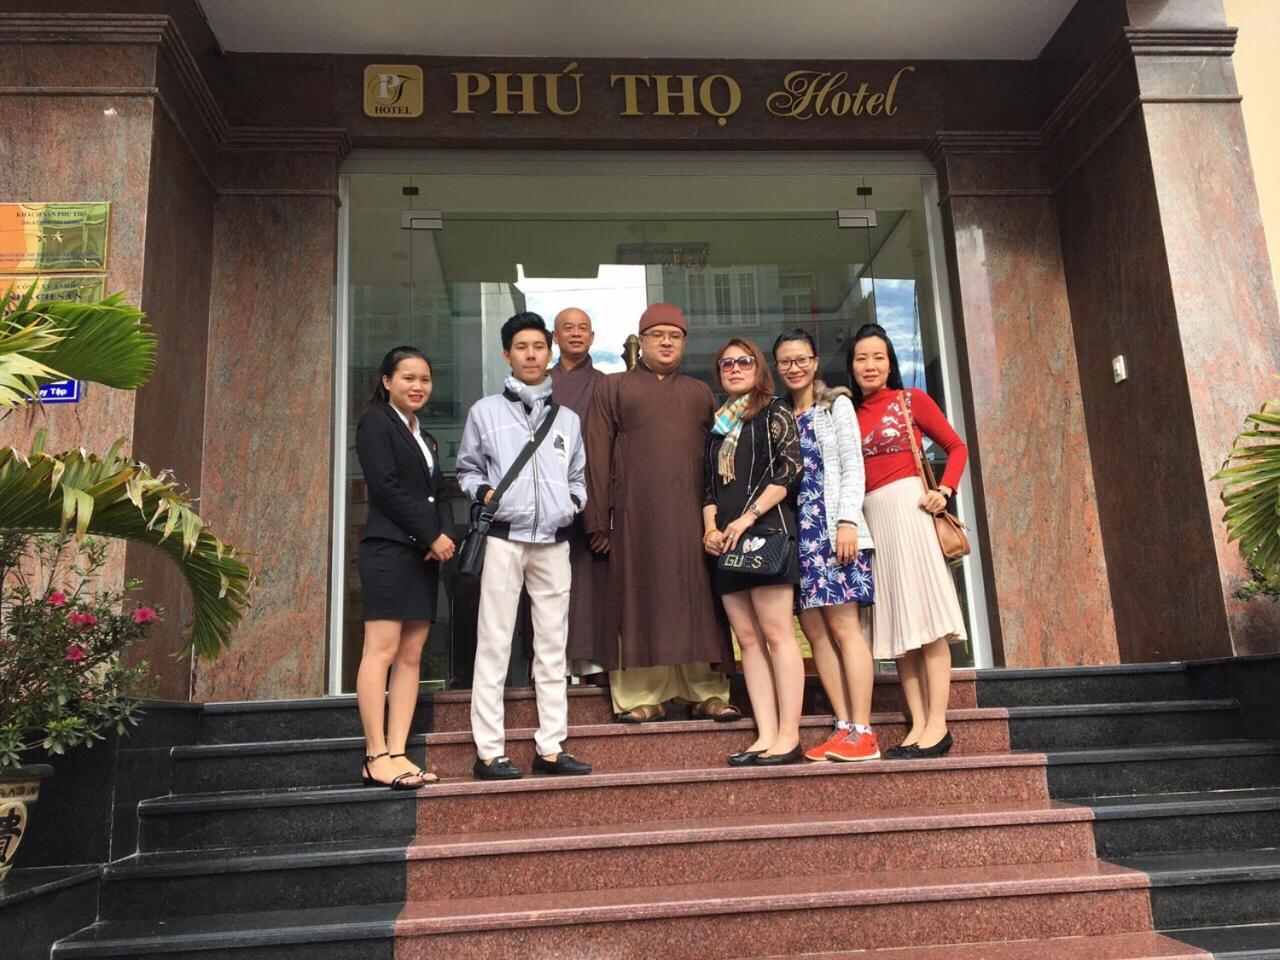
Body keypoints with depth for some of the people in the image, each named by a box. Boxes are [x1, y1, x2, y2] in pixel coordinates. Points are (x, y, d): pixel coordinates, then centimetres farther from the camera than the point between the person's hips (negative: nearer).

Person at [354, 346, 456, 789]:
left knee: (411, 655, 3)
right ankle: (376, 758, -7)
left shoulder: (424, 436, 24)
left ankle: (398, 753, 4)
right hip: (389, 548, -8)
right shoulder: (376, 422, 1)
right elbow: (386, 486, -10)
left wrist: (447, 534, -1)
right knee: (382, 650, -9)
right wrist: (431, 536, -11)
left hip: (425, 553, 8)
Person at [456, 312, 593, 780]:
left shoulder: (567, 418, 17)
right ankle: (489, 751, 2)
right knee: (494, 644, -4)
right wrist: (483, 491, -9)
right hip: (504, 538, -3)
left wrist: (574, 501, 3)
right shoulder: (486, 411, 8)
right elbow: (467, 469, 10)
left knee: (553, 646, 5)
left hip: (554, 541, 4)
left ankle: (550, 747, 12)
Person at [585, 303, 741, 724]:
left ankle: (708, 693, 6)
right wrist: (598, 520, -4)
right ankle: (642, 696, 3)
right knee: (640, 601, -2)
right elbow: (597, 456, 4)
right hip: (636, 515, -2)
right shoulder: (613, 388, 12)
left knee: (699, 601, 1)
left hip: (692, 515, 2)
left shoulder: (700, 393, 20)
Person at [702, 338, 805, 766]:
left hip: (765, 530, -6)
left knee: (776, 634, -9)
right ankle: (766, 735, 3)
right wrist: (710, 528, 2)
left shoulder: (775, 414, 5)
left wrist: (748, 518, -14)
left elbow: (791, 467, -8)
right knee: (748, 639, 2)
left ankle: (788, 736, -7)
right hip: (726, 541, 6)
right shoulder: (718, 425, 22)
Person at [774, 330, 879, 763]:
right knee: (815, 631, 0)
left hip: (833, 528, -5)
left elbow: (853, 467, -1)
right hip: (798, 531, 5)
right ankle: (843, 727, 3)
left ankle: (862, 732, -9)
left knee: (843, 626, -10)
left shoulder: (836, 405, 7)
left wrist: (848, 521, -13)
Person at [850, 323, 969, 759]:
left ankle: (938, 724, -7)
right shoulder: (850, 414, 14)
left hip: (909, 506, -5)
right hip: (871, 517, 5)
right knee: (896, 623, 3)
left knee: (924, 615, -7)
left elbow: (957, 447, 4)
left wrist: (944, 490, -11)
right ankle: (918, 724, 6)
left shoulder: (911, 399, 5)